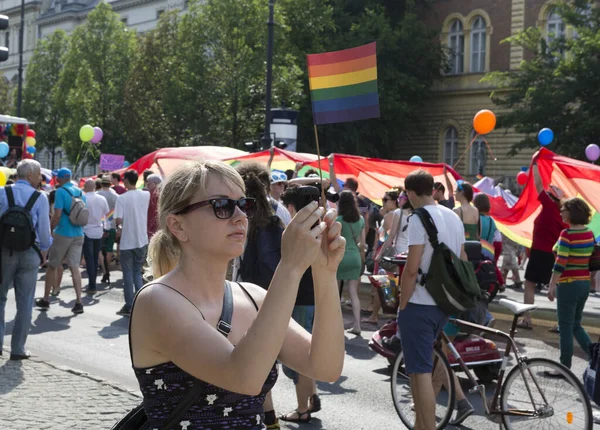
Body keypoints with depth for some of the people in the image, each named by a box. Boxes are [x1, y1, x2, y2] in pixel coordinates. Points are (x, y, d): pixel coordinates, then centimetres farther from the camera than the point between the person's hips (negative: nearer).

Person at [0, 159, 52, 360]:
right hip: (29, 253, -1)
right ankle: (18, 349, 11)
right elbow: (44, 228, -5)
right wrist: (44, 250, 13)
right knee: (24, 303, 8)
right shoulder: (40, 198, -6)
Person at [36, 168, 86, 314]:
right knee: (74, 267, 3)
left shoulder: (61, 192, -10)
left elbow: (57, 215, -16)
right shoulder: (80, 192, 9)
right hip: (78, 235, 5)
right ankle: (79, 302, -5)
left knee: (52, 266, 9)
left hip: (62, 234, -5)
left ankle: (45, 300, 18)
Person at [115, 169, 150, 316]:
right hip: (142, 240, 4)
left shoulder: (122, 198, -13)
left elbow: (118, 220, -17)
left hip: (127, 242, -4)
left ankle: (129, 306, 8)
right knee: (137, 272, 15)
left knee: (128, 273, 6)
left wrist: (119, 227, 4)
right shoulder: (145, 195, 0)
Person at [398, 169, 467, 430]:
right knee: (421, 366, 20)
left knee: (421, 371, -4)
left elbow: (412, 268, -20)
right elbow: (463, 261, 15)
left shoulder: (419, 218, -14)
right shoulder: (454, 217, 10)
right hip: (444, 304, 8)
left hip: (419, 305, -8)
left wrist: (402, 305, -10)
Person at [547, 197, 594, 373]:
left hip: (568, 285, -7)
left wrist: (551, 286, -15)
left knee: (566, 327, 3)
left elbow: (560, 263, -20)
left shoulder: (567, 234, -16)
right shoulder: (589, 234, 6)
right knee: (576, 325, 19)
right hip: (584, 284, 8)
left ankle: (565, 367, 9)